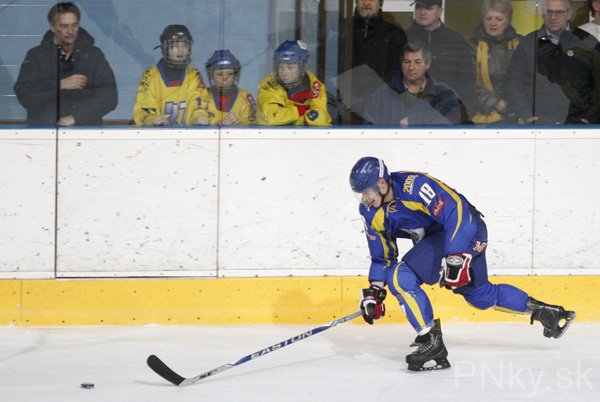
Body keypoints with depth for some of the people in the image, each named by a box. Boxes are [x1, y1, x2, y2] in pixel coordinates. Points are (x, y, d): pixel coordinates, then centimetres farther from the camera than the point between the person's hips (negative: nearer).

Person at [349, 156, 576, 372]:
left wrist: (456, 258, -37)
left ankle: (432, 343, -17)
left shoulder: (413, 185, -28)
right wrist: (374, 291, 0)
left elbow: (455, 211, -32)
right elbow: (382, 256, 10)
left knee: (401, 277, -20)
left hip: (467, 230, -10)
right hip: (435, 236, 10)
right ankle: (545, 312, 34)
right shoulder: (370, 213, -1)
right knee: (479, 294, 21)